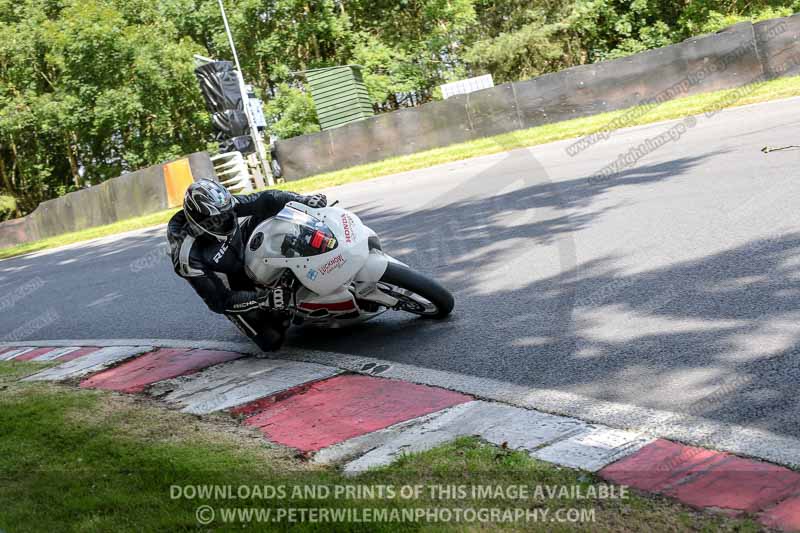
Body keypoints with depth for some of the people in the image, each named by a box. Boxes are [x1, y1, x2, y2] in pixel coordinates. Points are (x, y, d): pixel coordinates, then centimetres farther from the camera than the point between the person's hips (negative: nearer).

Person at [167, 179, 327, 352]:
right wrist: (262, 299, -42)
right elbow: (218, 301, -31)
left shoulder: (225, 207, -21)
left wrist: (305, 200, -26)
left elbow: (264, 200, -13)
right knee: (272, 341, -14)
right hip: (232, 291, -5)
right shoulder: (188, 257, -34)